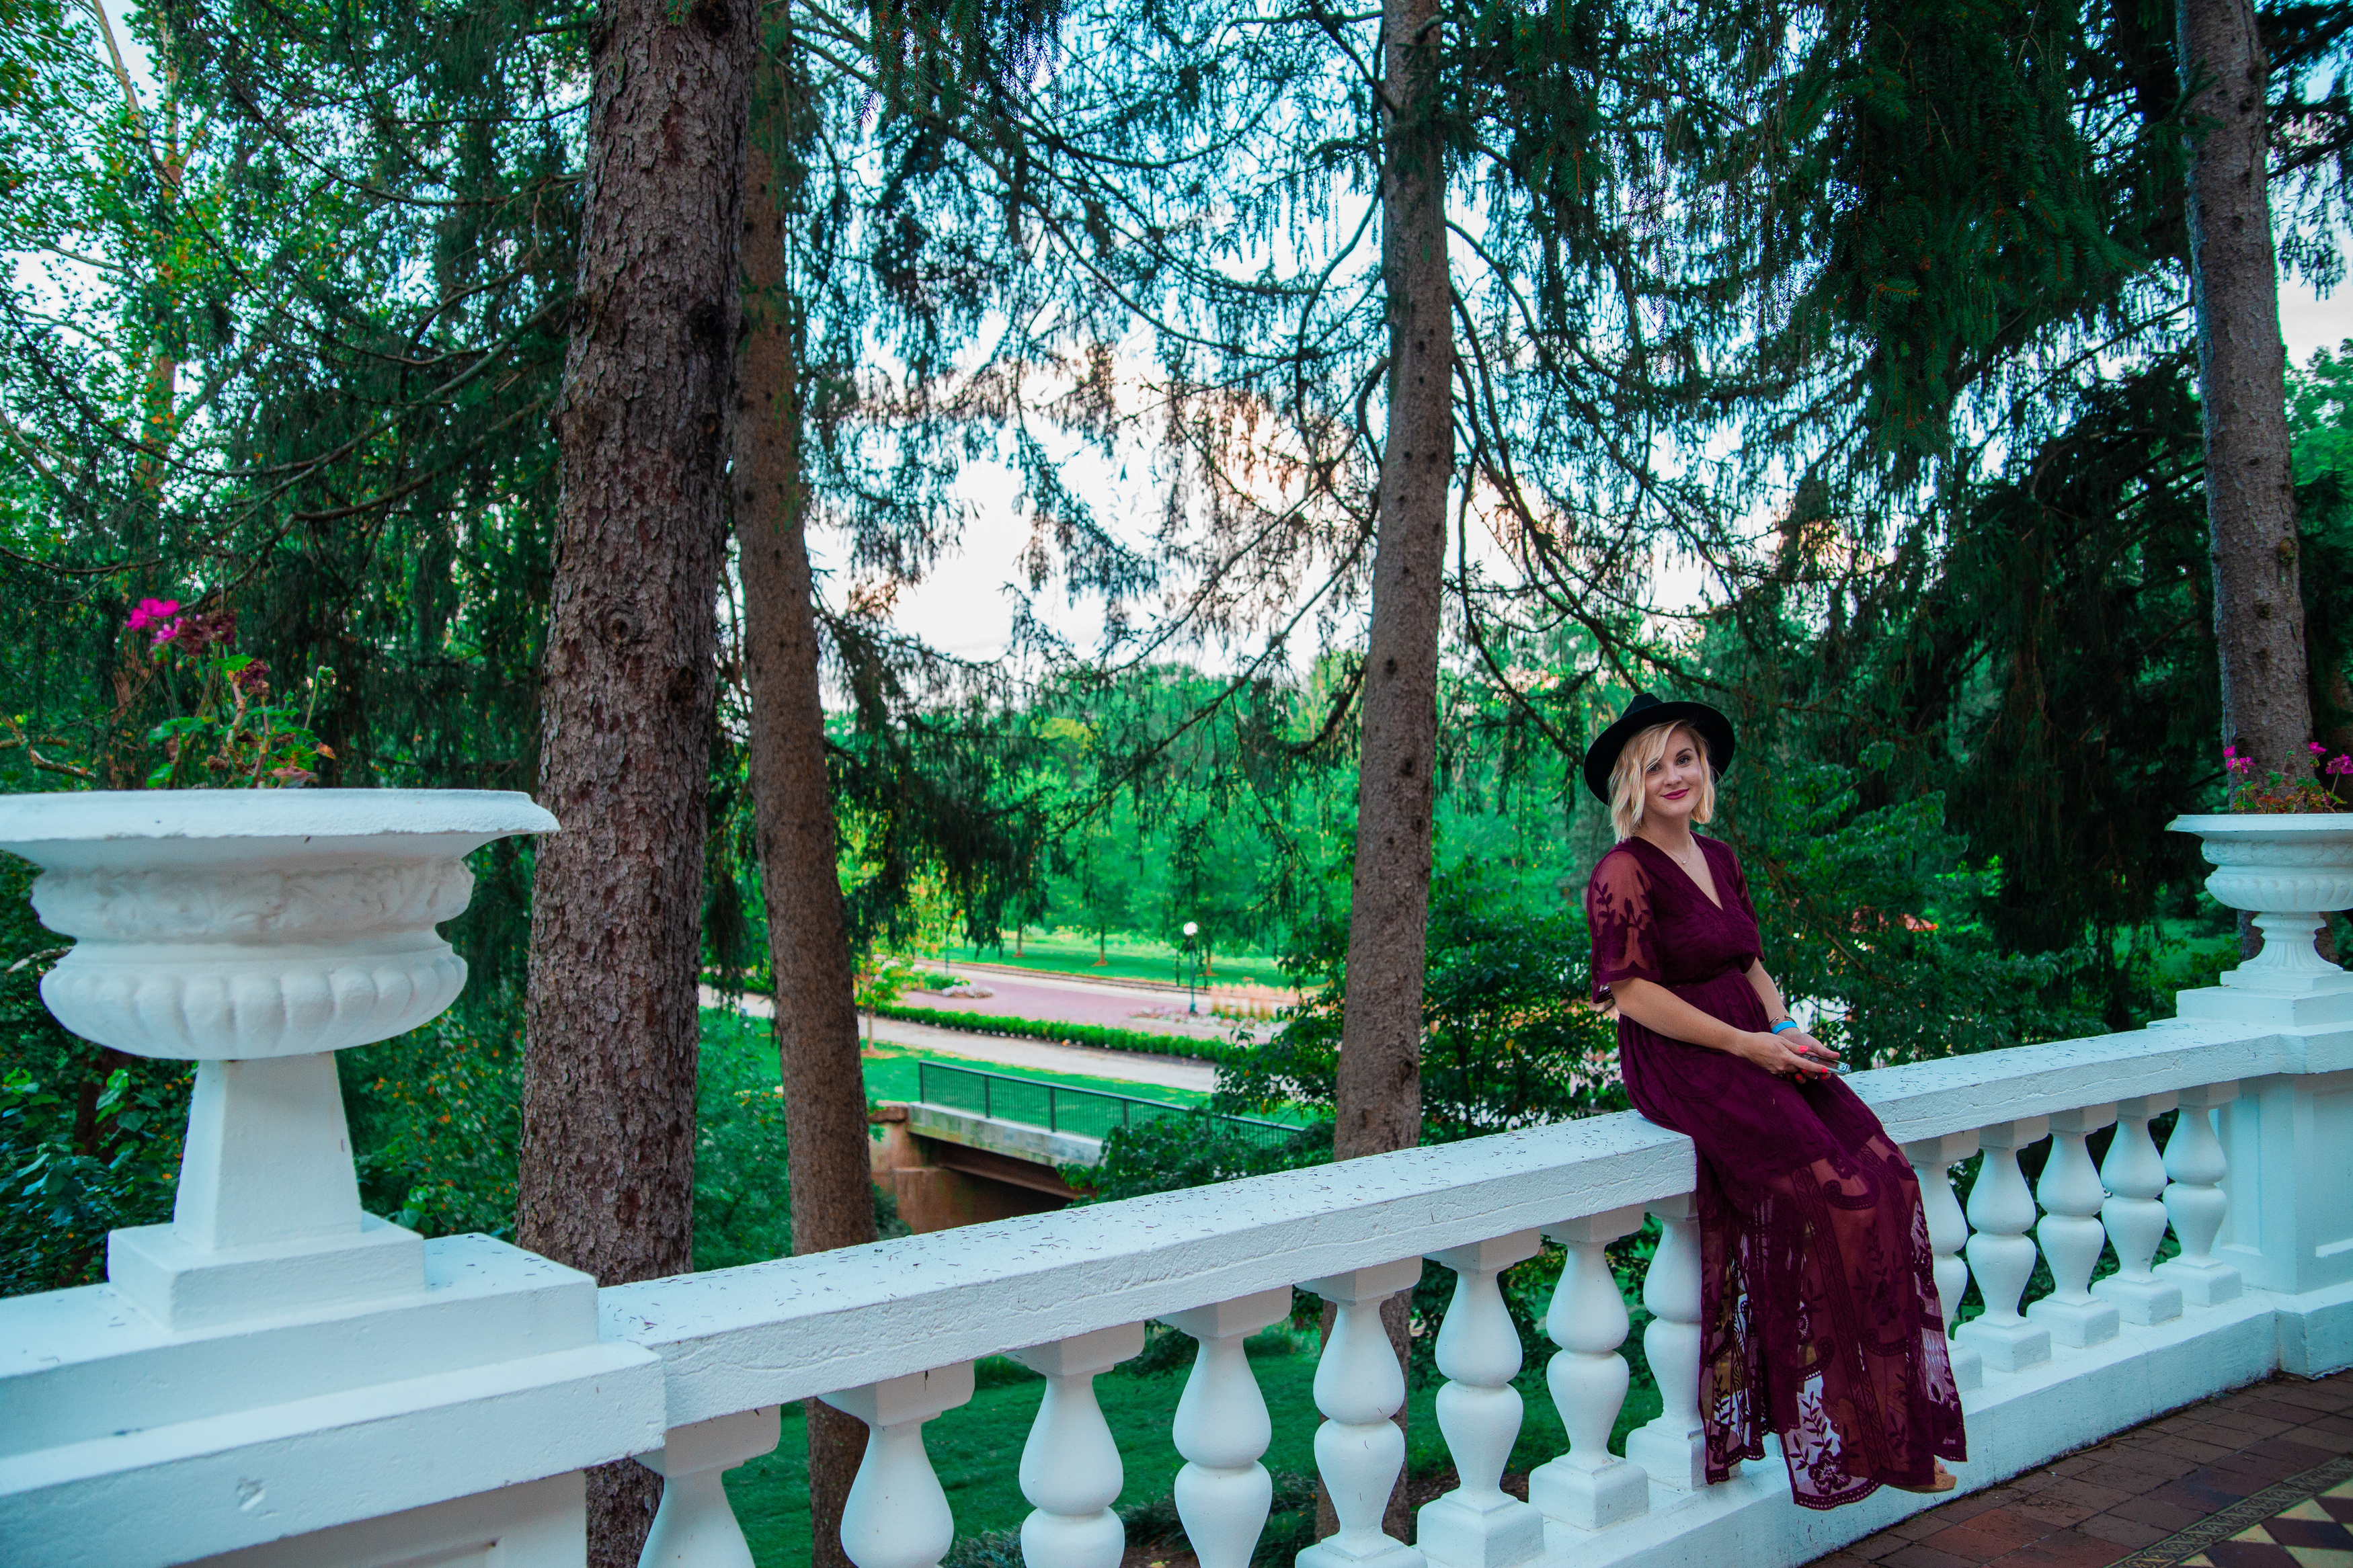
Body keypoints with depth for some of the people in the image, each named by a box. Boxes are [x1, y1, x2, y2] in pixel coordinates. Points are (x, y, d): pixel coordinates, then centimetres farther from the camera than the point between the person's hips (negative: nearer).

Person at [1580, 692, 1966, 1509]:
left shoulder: (1718, 859, 15)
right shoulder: (1622, 875, -9)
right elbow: (1633, 993, -13)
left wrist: (1787, 1028, 1)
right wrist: (1748, 1045, -14)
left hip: (1756, 1048, 7)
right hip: (1681, 1067, -7)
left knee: (1888, 1175, -11)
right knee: (1832, 1196, -20)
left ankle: (1897, 1422, -3)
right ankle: (1853, 1435, -6)